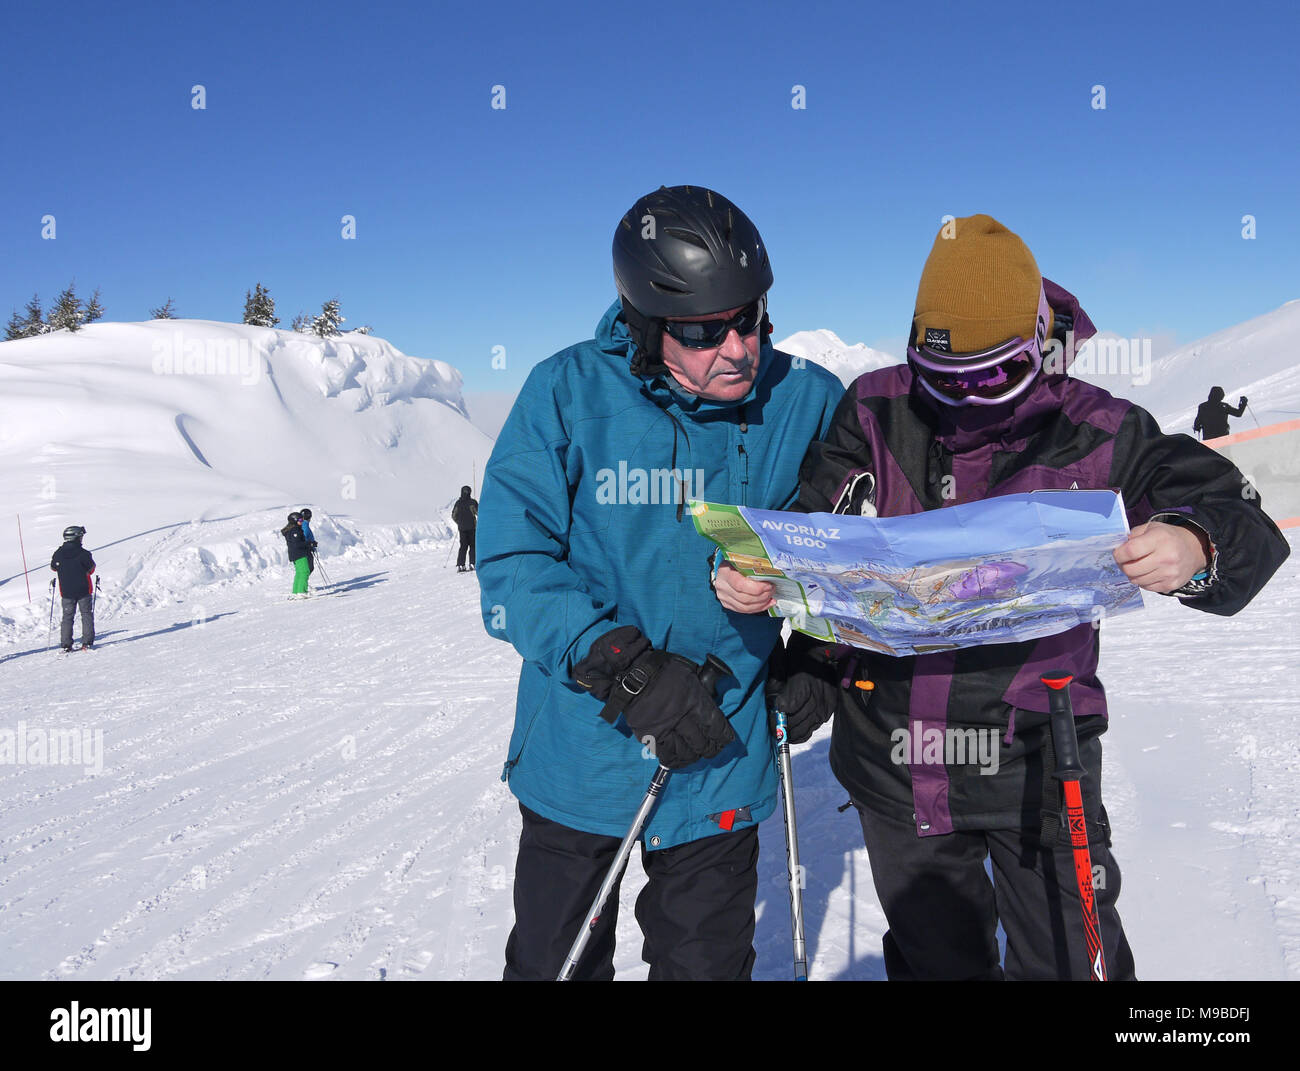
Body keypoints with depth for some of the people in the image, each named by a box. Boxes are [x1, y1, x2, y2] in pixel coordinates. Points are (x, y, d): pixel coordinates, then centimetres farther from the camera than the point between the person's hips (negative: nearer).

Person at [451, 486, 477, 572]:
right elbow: (479, 513, -9)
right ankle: (472, 564, -3)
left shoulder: (458, 502, 4)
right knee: (472, 546, 5)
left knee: (463, 546, 9)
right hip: (471, 527, -4)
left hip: (461, 528, 4)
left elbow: (453, 516, 9)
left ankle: (460, 565, 0)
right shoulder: (472, 502, -9)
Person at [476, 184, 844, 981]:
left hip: (723, 770, 1)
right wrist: (623, 668, -25)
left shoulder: (808, 402, -8)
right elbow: (511, 568, -14)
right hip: (580, 758, 0)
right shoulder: (569, 392, -13)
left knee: (707, 964, 18)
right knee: (552, 962, 19)